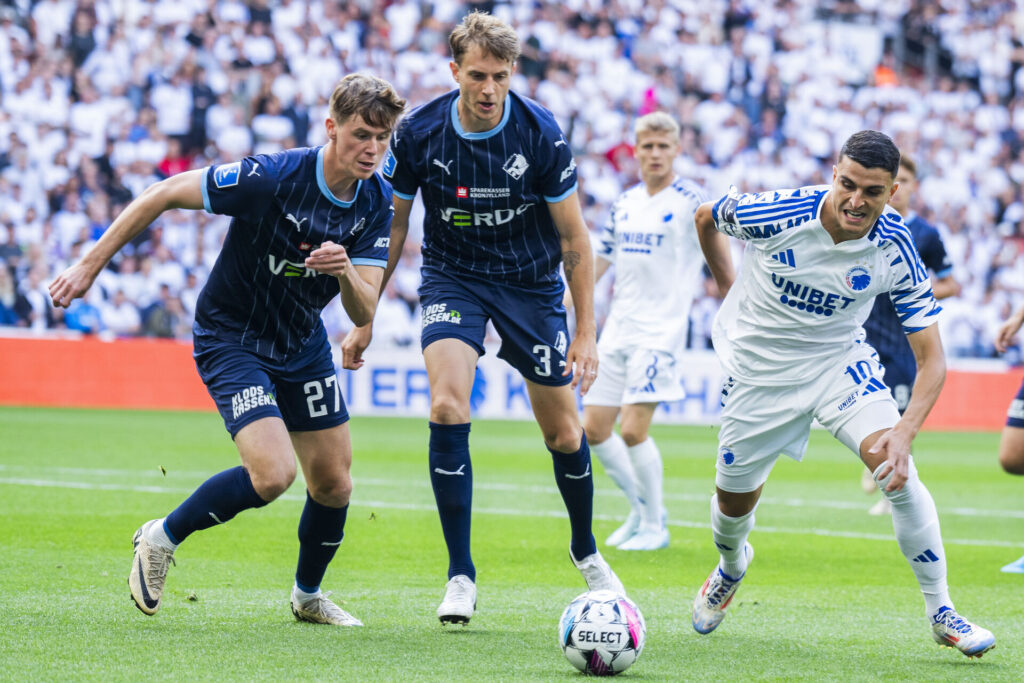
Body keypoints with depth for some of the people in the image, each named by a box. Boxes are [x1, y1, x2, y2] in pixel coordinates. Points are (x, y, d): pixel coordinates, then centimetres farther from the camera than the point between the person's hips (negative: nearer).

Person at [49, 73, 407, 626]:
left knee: (333, 484, 7)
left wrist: (346, 271, -37)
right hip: (230, 337, -6)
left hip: (303, 344, 6)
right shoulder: (272, 177, -28)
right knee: (272, 473, -23)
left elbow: (364, 312, -13)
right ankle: (162, 539, 1)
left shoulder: (378, 201, -10)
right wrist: (89, 266, -16)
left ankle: (307, 596, 34)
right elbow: (164, 194, -19)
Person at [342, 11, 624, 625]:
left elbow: (573, 235, -10)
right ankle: (461, 578, -13)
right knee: (447, 407, -23)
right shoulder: (418, 133, -15)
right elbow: (392, 225, 0)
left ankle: (586, 551, 34)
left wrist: (587, 333, -12)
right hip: (452, 277, 0)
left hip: (532, 282, 0)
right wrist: (365, 319, -1)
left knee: (564, 433, 5)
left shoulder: (540, 132, -19)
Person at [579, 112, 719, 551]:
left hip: (662, 329, -7)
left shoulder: (690, 201, -6)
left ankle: (655, 527, 2)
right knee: (594, 429, 3)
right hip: (618, 328, 7)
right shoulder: (625, 202, 12)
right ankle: (641, 509, 21)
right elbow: (600, 259, 20)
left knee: (634, 430, -14)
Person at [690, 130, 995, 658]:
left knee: (897, 469, -21)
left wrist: (905, 432, -37)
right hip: (759, 369, 0)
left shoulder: (896, 252, -24)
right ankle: (731, 567, 50)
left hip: (839, 360, 0)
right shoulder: (775, 214, -27)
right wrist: (729, 288, 6)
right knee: (734, 500, 11)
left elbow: (931, 358, -22)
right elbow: (705, 217, -3)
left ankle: (941, 614, -9)